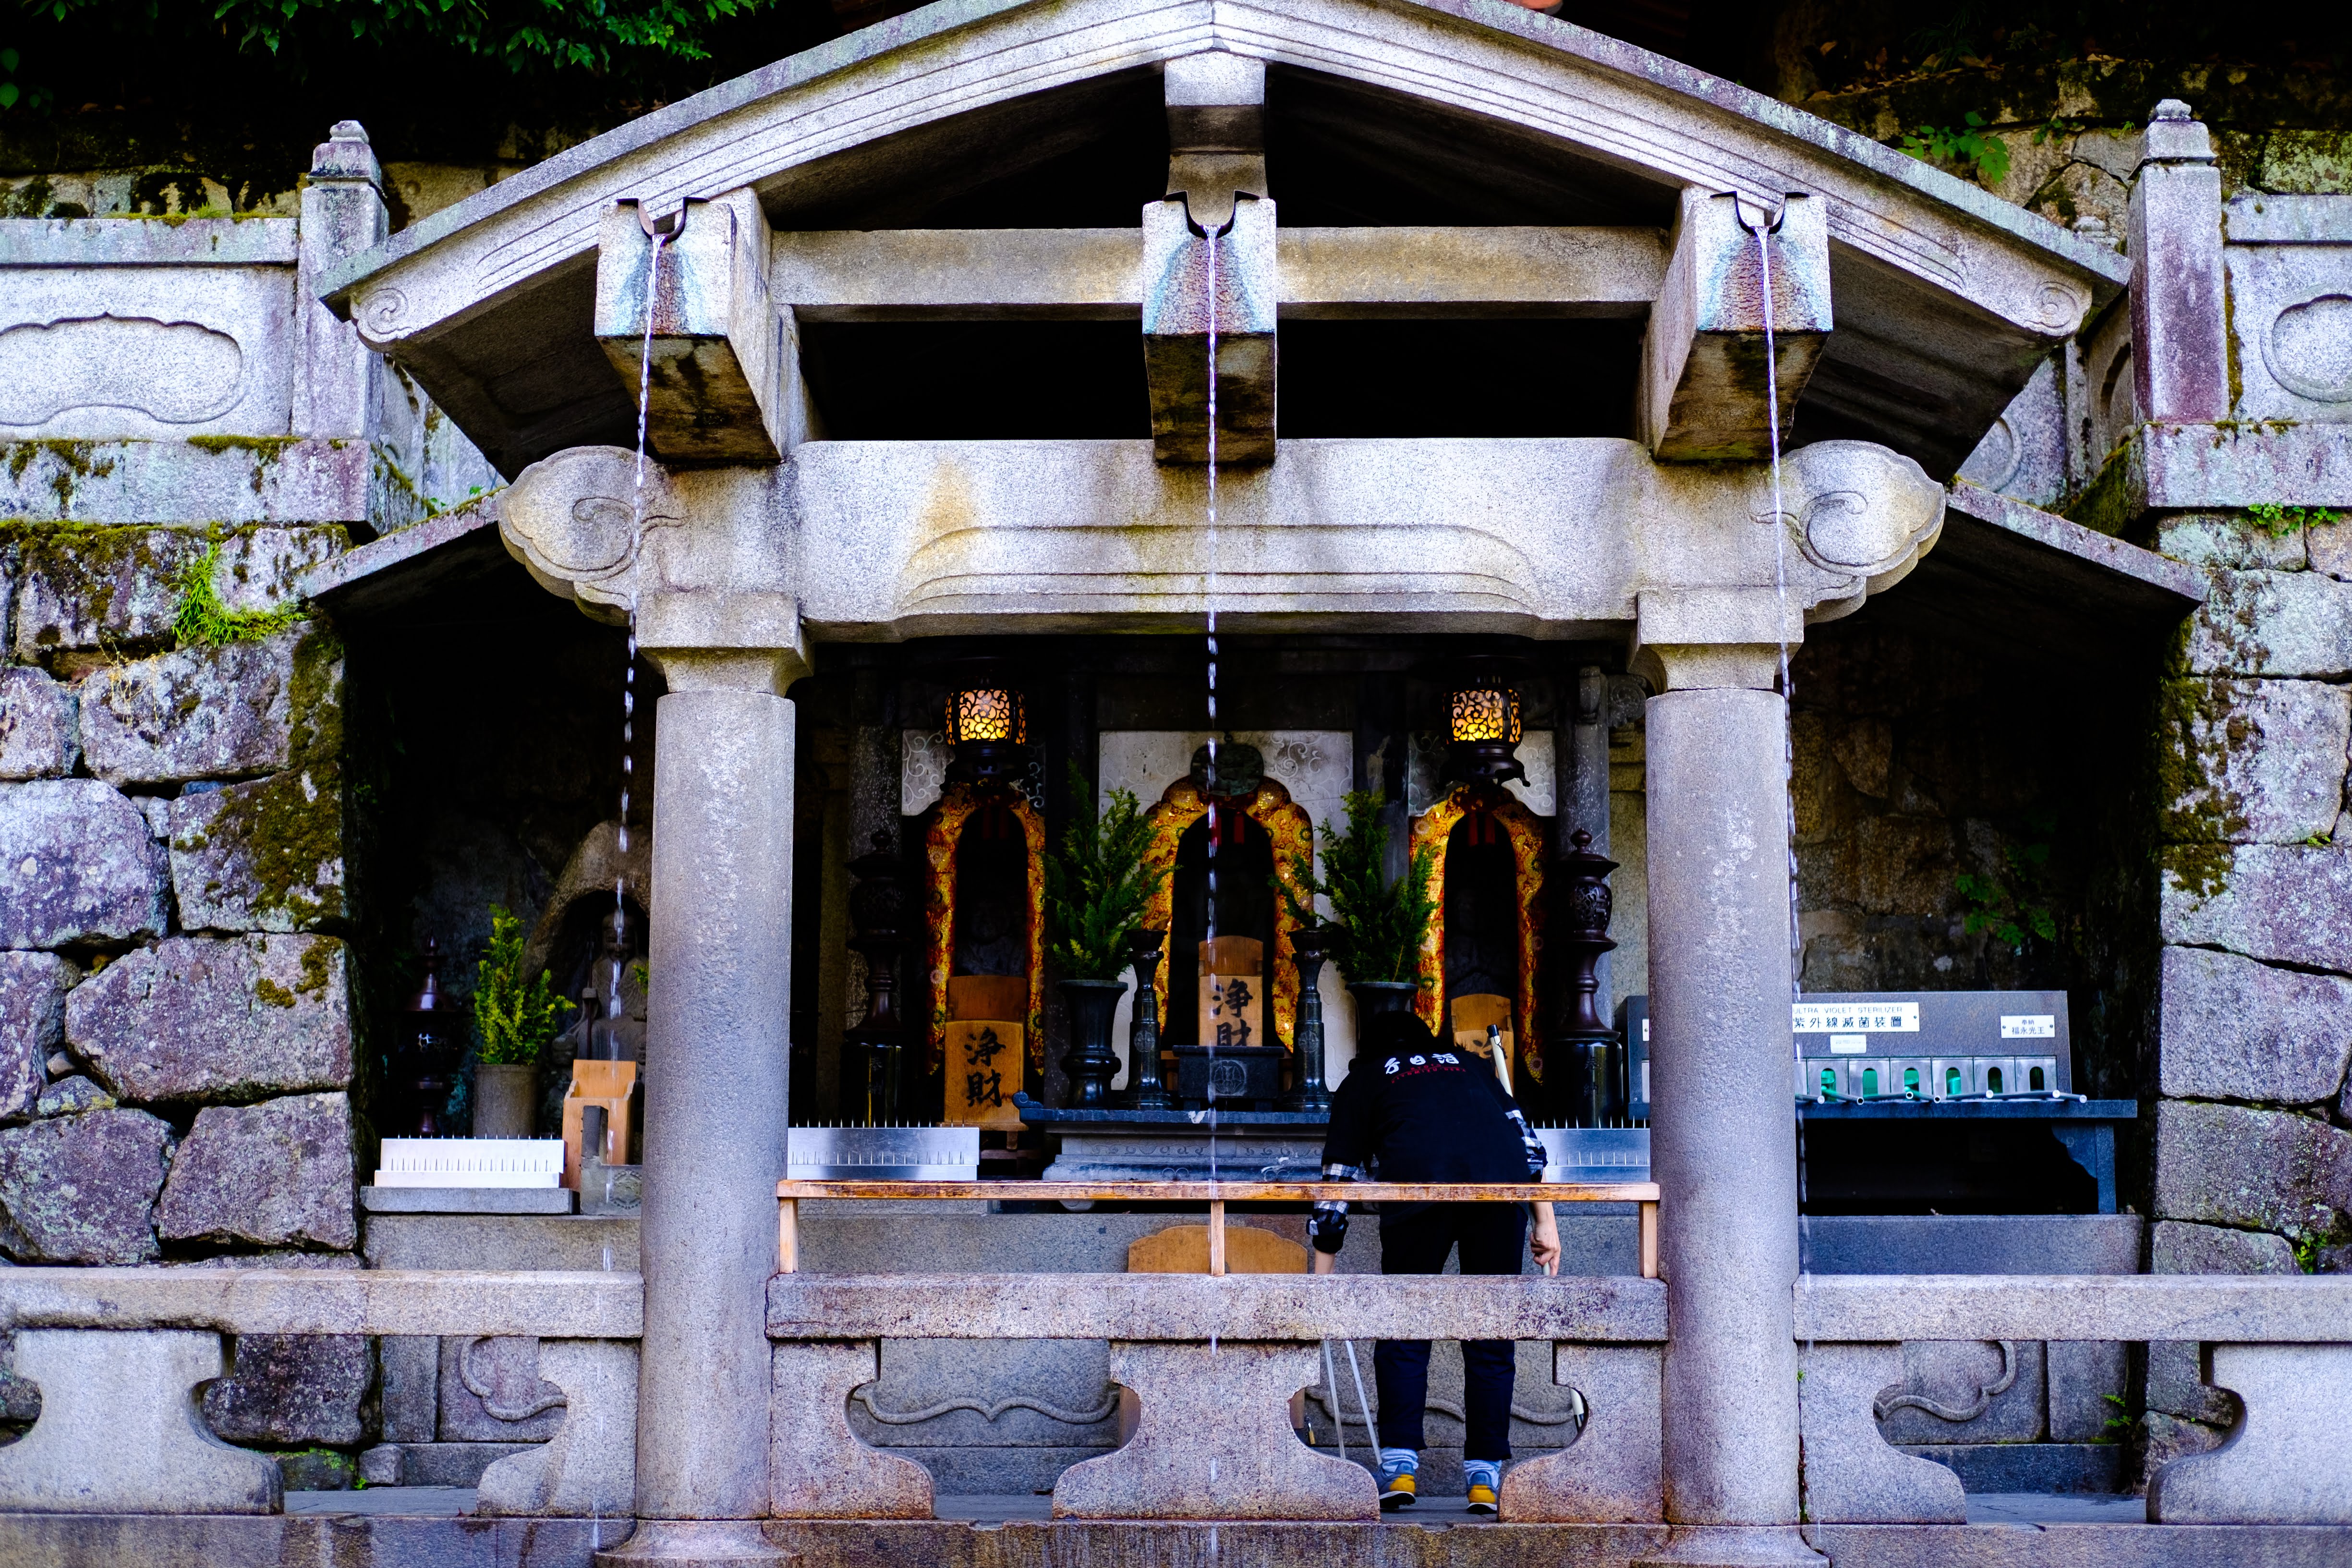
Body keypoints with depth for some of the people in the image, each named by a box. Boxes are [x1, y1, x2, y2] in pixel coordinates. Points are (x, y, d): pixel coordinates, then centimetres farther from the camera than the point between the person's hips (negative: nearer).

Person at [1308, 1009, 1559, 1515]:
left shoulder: (1362, 1081, 29)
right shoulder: (1469, 1065, 36)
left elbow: (1335, 1184, 25)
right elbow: (1529, 1142, 23)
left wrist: (1322, 1279, 29)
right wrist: (1545, 1224, 22)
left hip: (1418, 1181, -2)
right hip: (1502, 1182, 2)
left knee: (1403, 1331, 9)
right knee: (1492, 1335, 9)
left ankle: (1399, 1467, 2)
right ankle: (1485, 1477, 9)